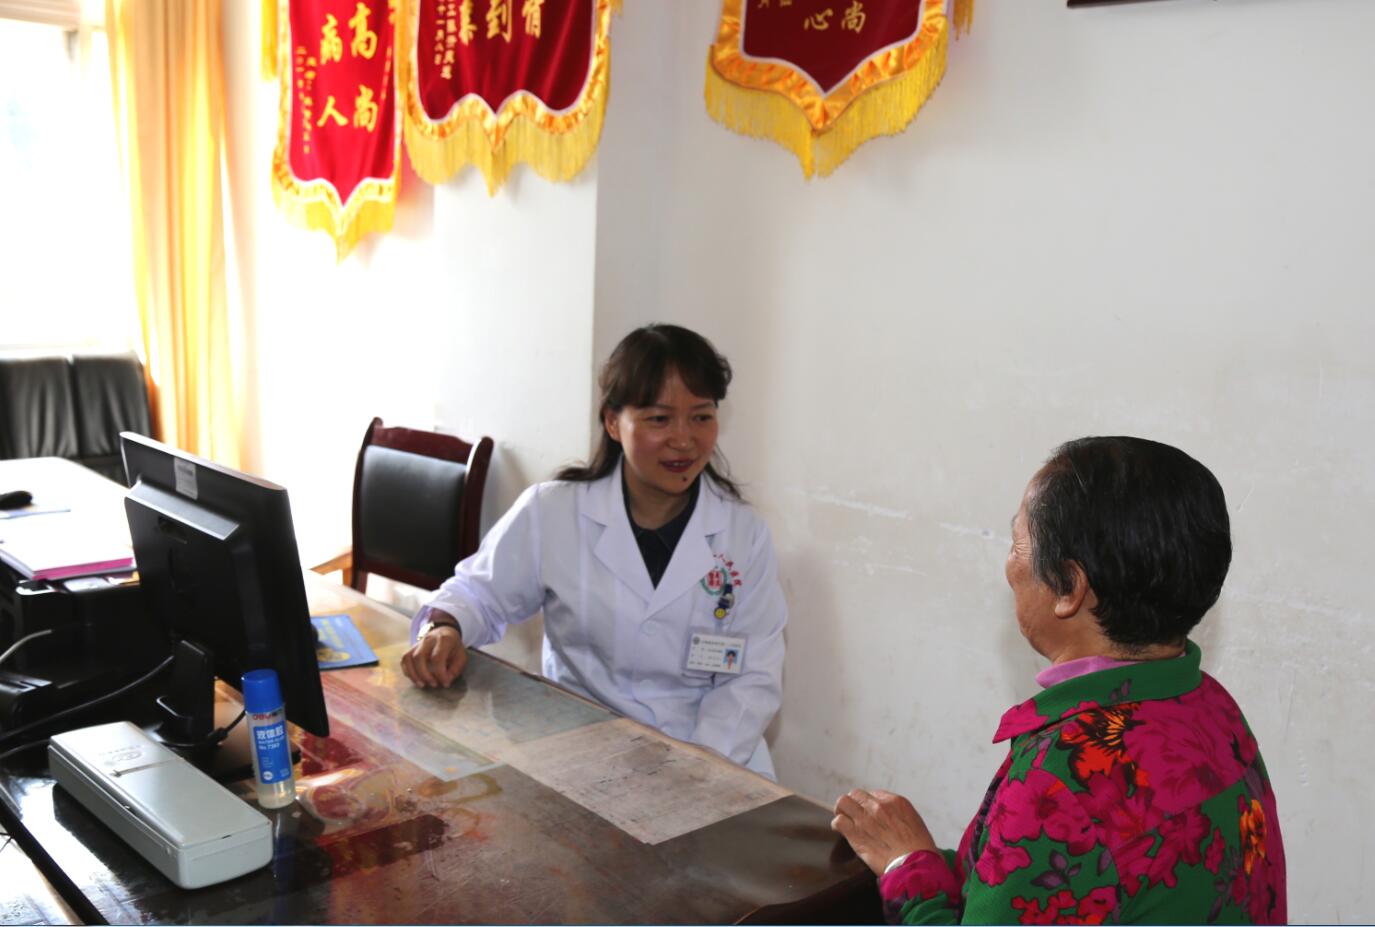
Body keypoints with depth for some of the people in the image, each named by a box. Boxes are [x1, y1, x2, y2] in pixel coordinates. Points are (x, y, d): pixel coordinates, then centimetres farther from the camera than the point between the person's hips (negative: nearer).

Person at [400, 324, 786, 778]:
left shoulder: (746, 535, 0)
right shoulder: (550, 512, -3)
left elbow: (753, 678, -1)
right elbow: (479, 592, 10)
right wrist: (444, 628, -13)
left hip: (709, 754, 1)